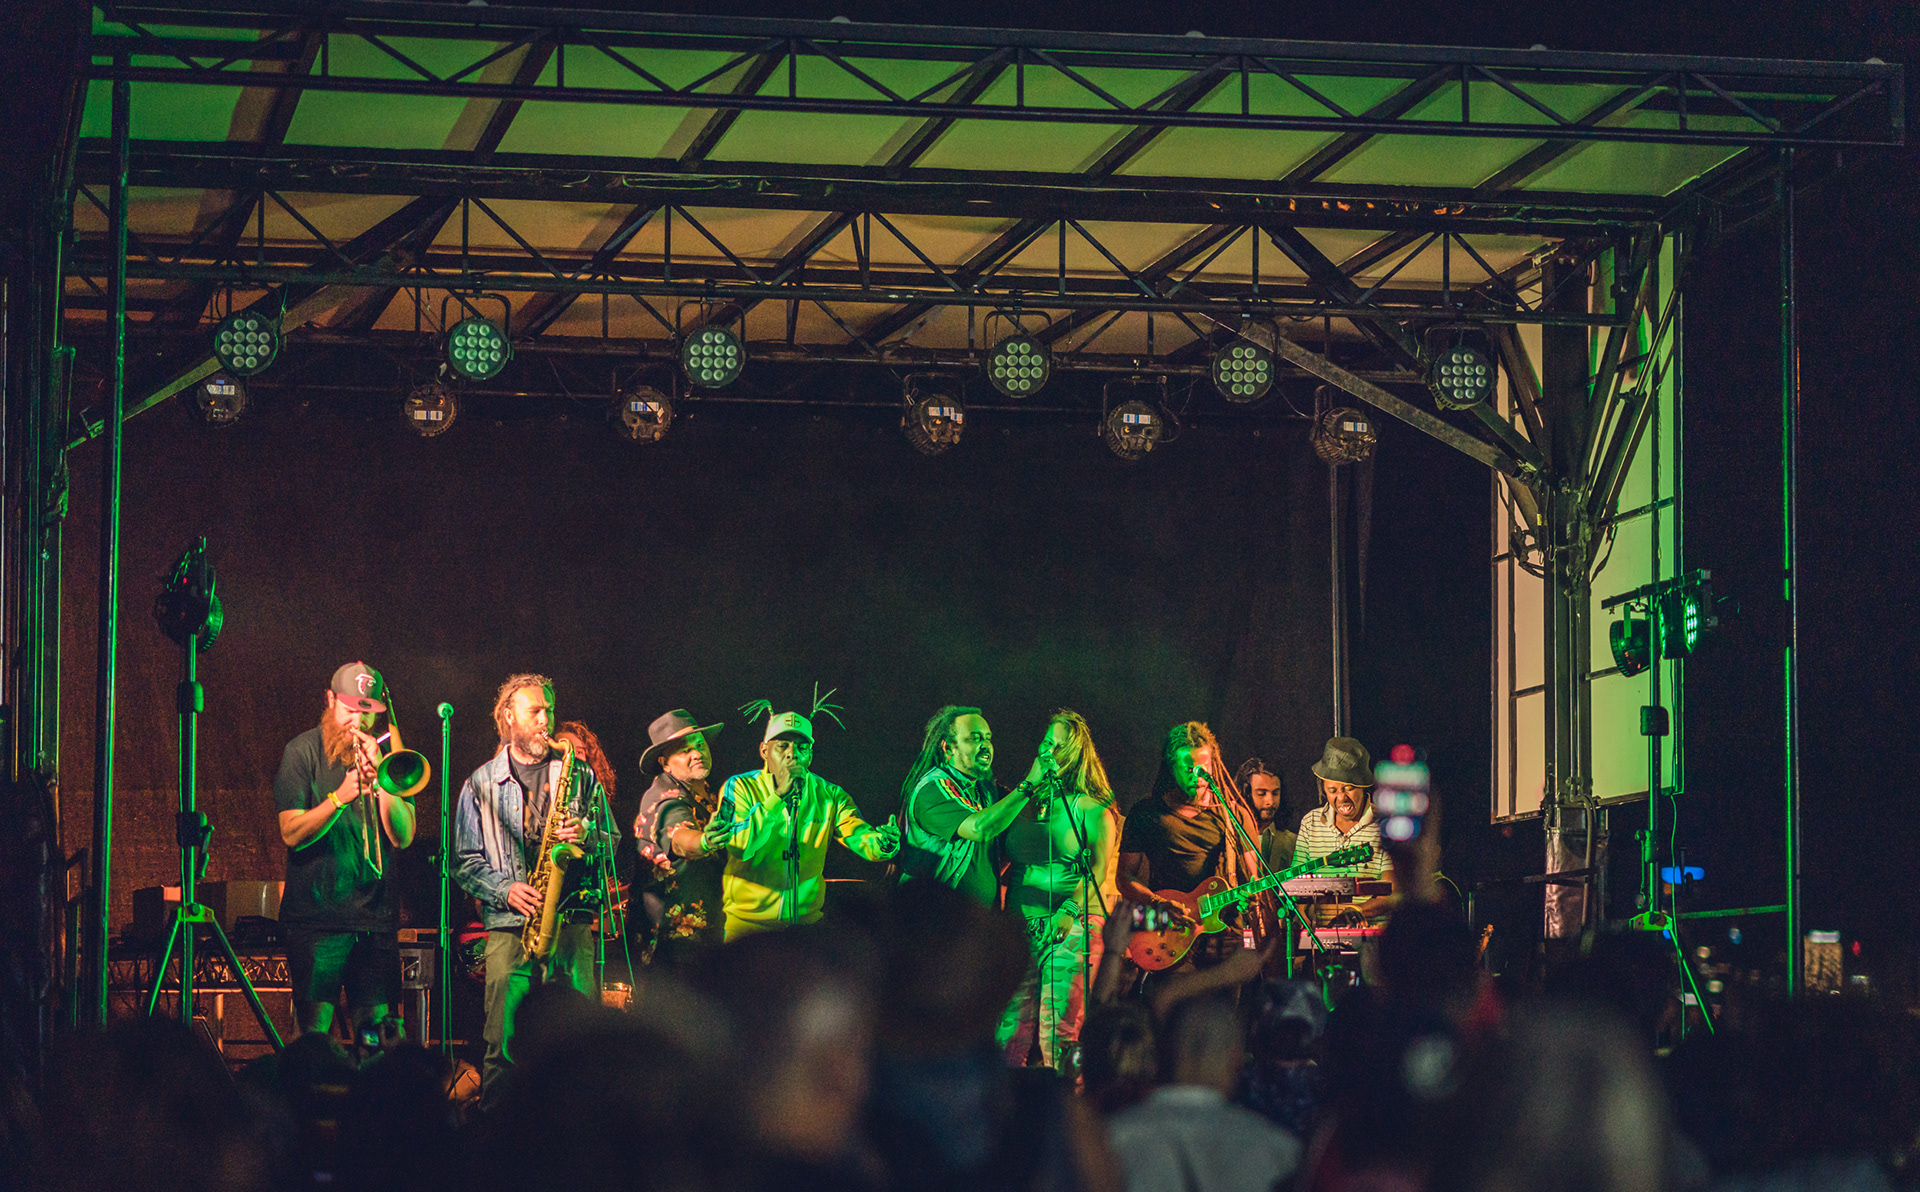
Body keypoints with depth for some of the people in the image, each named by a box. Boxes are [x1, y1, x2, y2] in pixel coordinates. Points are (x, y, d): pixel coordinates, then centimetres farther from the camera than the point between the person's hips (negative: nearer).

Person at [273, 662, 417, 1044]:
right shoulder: (302, 752, 2)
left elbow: (403, 837, 0)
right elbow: (292, 833, -8)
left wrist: (379, 777, -11)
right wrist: (339, 797, -22)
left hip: (376, 915, 3)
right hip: (316, 913, -3)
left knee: (375, 1030, 0)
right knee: (315, 1030, -10)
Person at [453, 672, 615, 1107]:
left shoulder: (579, 776, 15)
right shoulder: (482, 784, 11)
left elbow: (613, 843, 15)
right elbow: (466, 861, 7)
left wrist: (588, 837, -7)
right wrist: (505, 890, -9)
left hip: (573, 919, 1)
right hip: (509, 924, -1)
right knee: (504, 1044, -8)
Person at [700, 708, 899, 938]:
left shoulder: (830, 796, 5)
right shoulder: (739, 788, -3)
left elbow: (861, 838, -7)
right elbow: (740, 847, -17)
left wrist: (881, 843, -32)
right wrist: (779, 795, -22)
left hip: (808, 918, 3)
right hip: (749, 922, -3)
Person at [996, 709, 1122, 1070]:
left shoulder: (1091, 810, 1)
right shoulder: (1021, 805, 16)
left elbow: (1100, 869, -10)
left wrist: (1069, 911, -22)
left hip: (1071, 928, -4)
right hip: (1020, 926, 4)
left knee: (1057, 1033, -9)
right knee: (1010, 1033, -1)